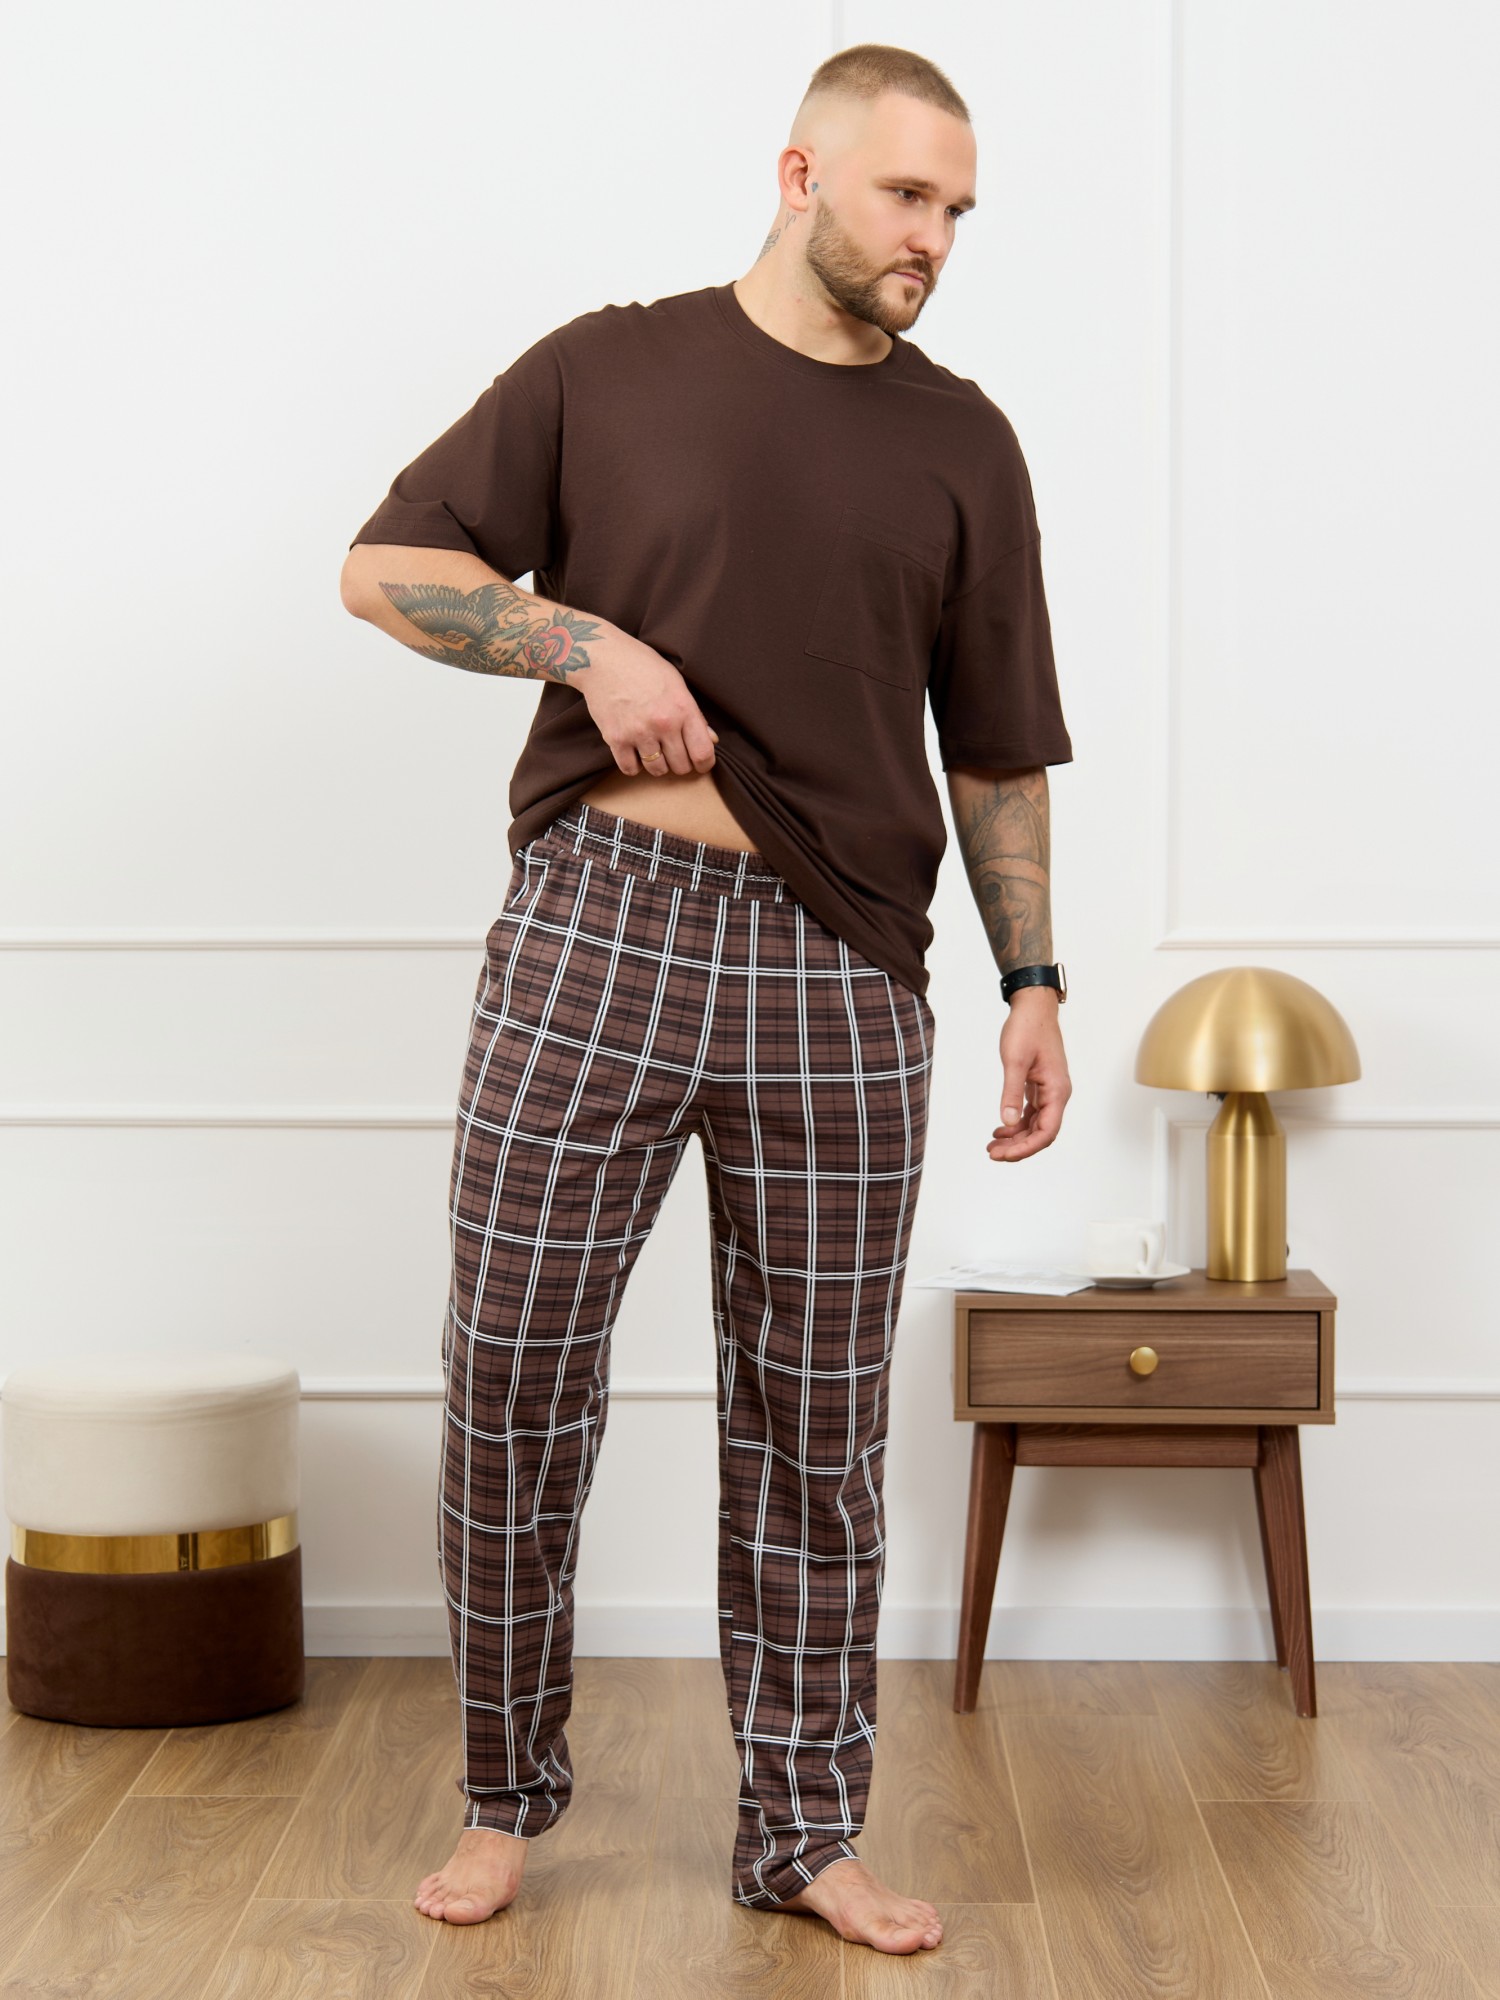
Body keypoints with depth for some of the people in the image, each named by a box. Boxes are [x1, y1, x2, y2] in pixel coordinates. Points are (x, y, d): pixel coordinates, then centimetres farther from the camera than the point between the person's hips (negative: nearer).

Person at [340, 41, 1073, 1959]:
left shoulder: (961, 446, 12)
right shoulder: (606, 373, 7)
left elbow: (1000, 749, 14)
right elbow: (387, 567, 6)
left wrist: (1033, 979, 7)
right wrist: (586, 641, -9)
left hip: (837, 960, 2)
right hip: (592, 928, -1)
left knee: (816, 1418, 6)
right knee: (514, 1373, 2)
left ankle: (803, 1830, 19)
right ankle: (505, 1796, 20)